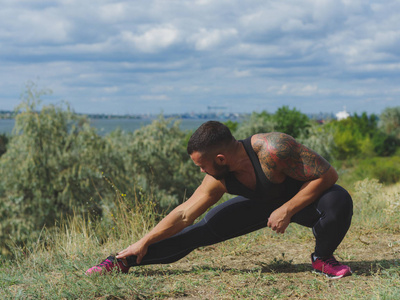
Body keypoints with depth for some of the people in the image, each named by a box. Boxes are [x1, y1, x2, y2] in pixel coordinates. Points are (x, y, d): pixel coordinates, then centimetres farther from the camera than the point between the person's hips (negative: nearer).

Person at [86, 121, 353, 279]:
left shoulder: (273, 149, -39)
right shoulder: (218, 180, -19)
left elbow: (328, 174, -34)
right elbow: (184, 215, -8)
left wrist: (287, 210, -35)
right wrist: (143, 243, -6)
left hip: (303, 199, -4)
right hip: (262, 203, 4)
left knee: (338, 201, -38)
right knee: (202, 231, -4)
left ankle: (322, 258, -8)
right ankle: (123, 261, 6)